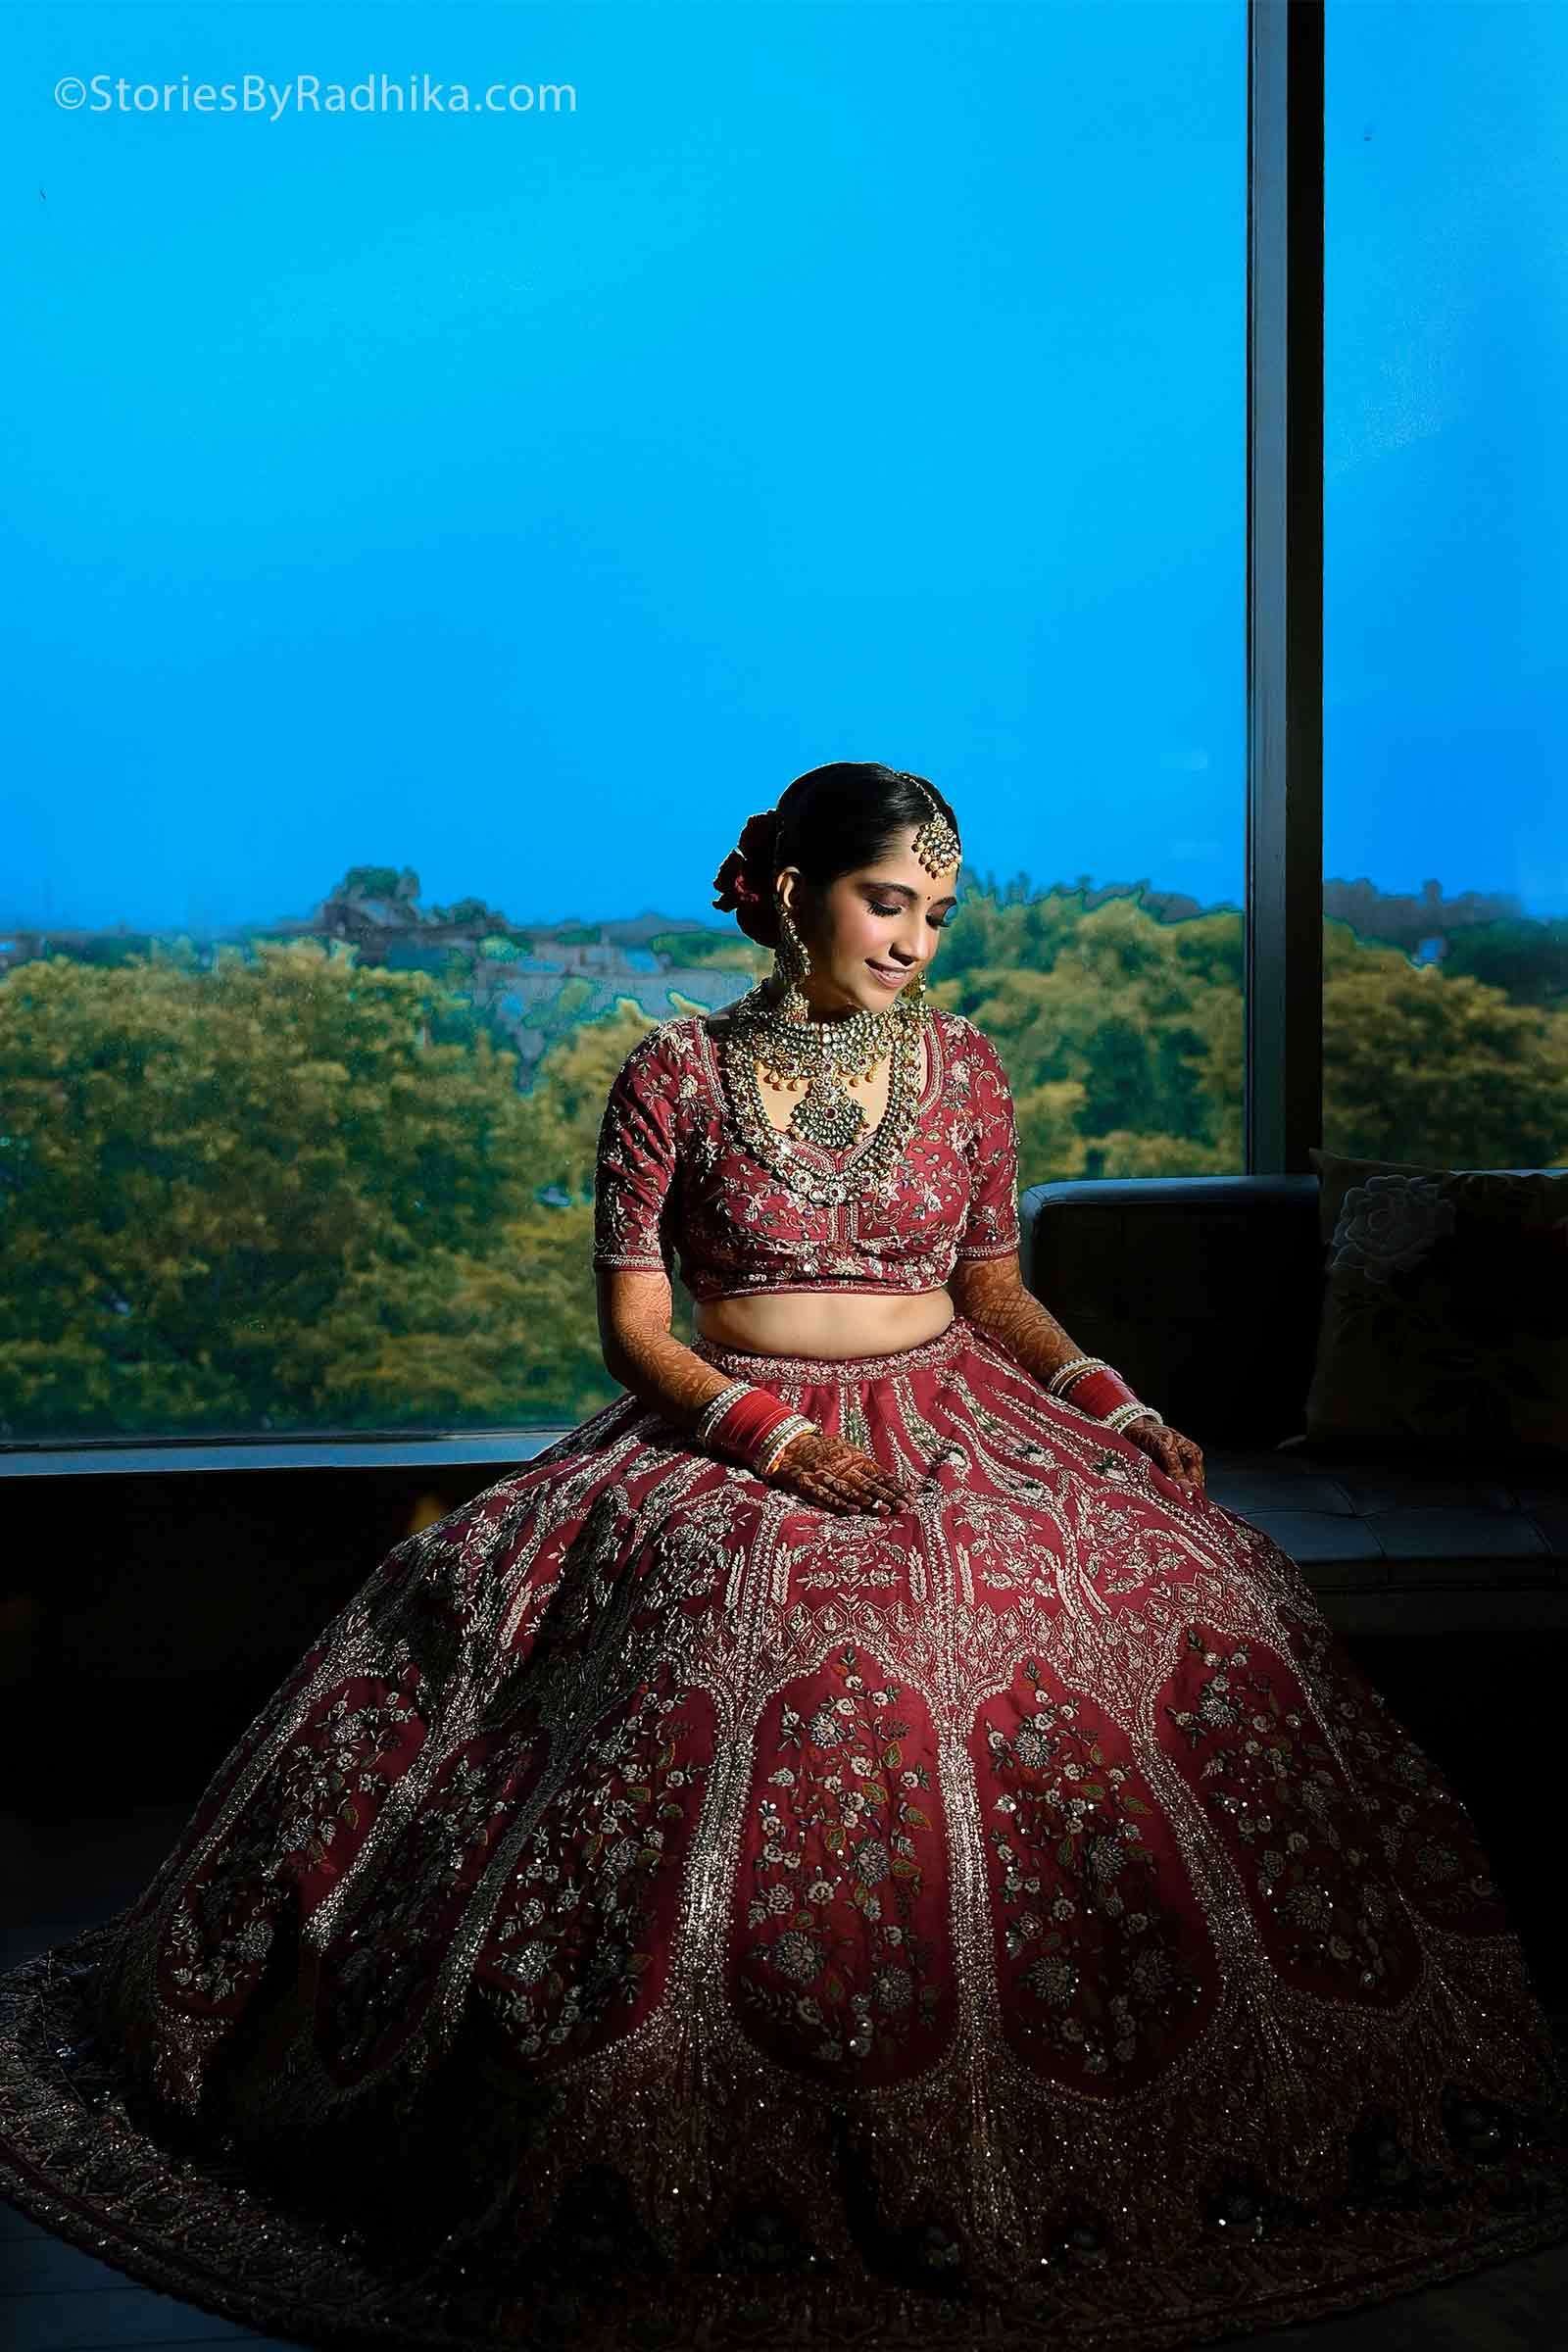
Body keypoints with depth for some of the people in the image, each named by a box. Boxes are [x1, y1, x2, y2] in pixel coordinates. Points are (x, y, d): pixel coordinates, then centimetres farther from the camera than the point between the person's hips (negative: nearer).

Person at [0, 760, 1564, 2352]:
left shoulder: (960, 1065, 9)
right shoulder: (676, 1074, -1)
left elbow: (995, 1288, 15)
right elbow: (633, 1323, -3)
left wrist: (1116, 1402, 0)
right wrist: (771, 1431, -18)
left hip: (952, 1427, 4)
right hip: (731, 1434, -3)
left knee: (1193, 1607, -17)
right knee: (752, 1669, -32)